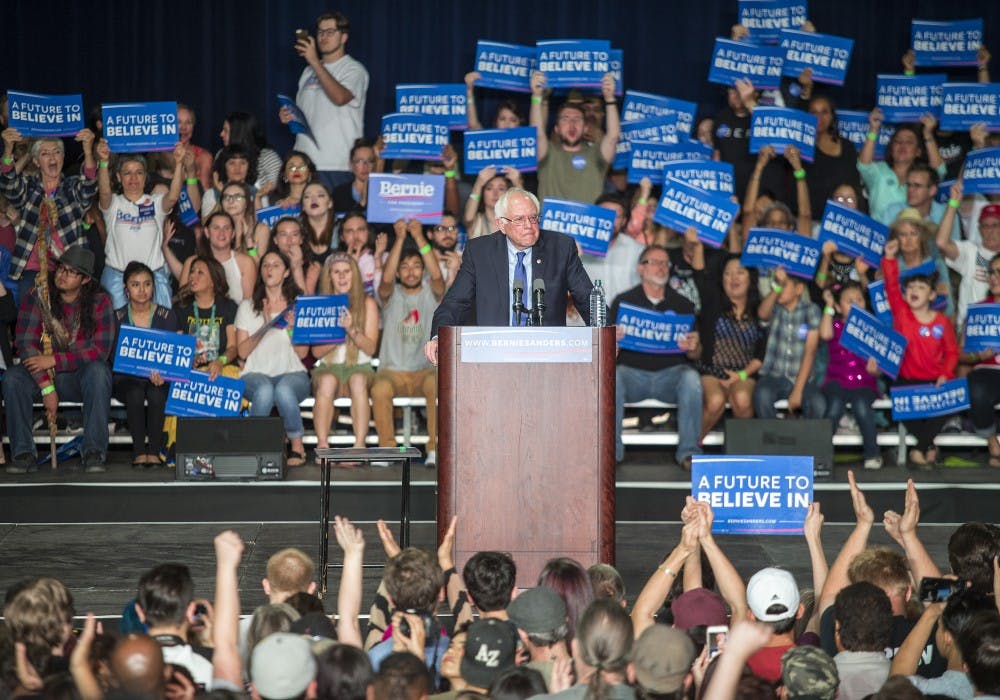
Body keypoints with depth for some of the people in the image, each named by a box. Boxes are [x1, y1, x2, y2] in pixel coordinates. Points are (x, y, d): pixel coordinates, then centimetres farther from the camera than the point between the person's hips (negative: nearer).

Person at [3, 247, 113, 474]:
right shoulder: (36, 299, -4)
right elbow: (25, 344, -13)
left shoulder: (99, 302, -6)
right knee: (13, 377, -28)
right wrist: (46, 387, -25)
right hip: (43, 372, 1)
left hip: (81, 374, -1)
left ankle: (94, 453, -33)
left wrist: (54, 360, -22)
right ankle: (23, 454, -21)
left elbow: (100, 350, -14)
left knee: (98, 371, -35)